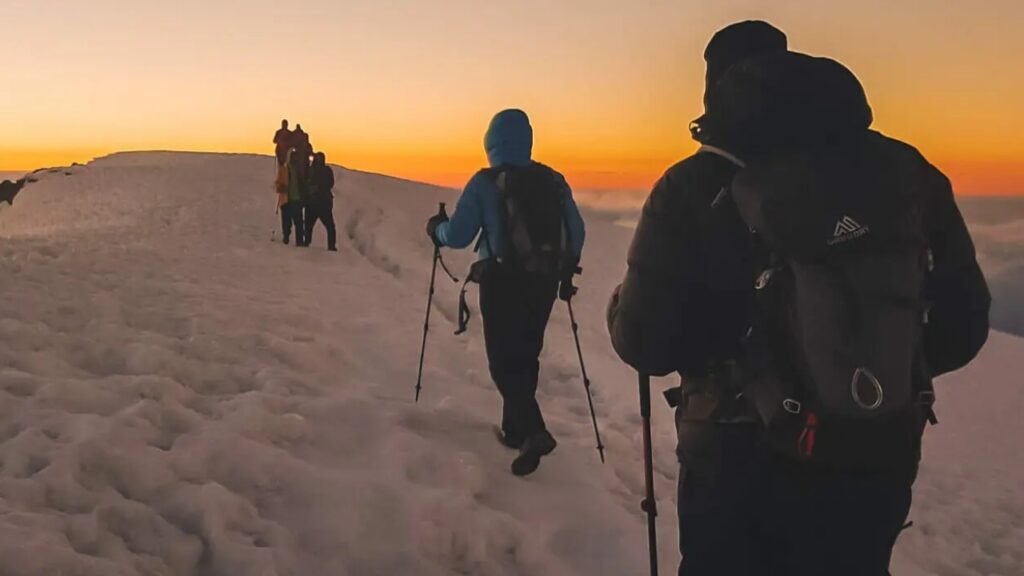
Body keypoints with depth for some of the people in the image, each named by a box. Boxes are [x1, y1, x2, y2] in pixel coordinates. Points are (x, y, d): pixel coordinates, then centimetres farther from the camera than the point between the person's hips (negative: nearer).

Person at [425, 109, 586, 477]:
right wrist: (565, 274, 20)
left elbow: (458, 235, -10)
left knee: (504, 361, 0)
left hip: (503, 283, -5)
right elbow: (577, 233, 6)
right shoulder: (554, 181, 4)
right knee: (525, 356, 18)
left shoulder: (485, 183, -8)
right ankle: (515, 429, 26)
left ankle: (534, 432, -17)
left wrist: (436, 229, 13)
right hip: (543, 282, 5)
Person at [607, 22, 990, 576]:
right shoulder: (907, 171, -2)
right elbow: (962, 323, 4)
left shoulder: (695, 187, -12)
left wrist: (622, 305, 11)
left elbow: (644, 343, -11)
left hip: (741, 465, -2)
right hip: (877, 464, 3)